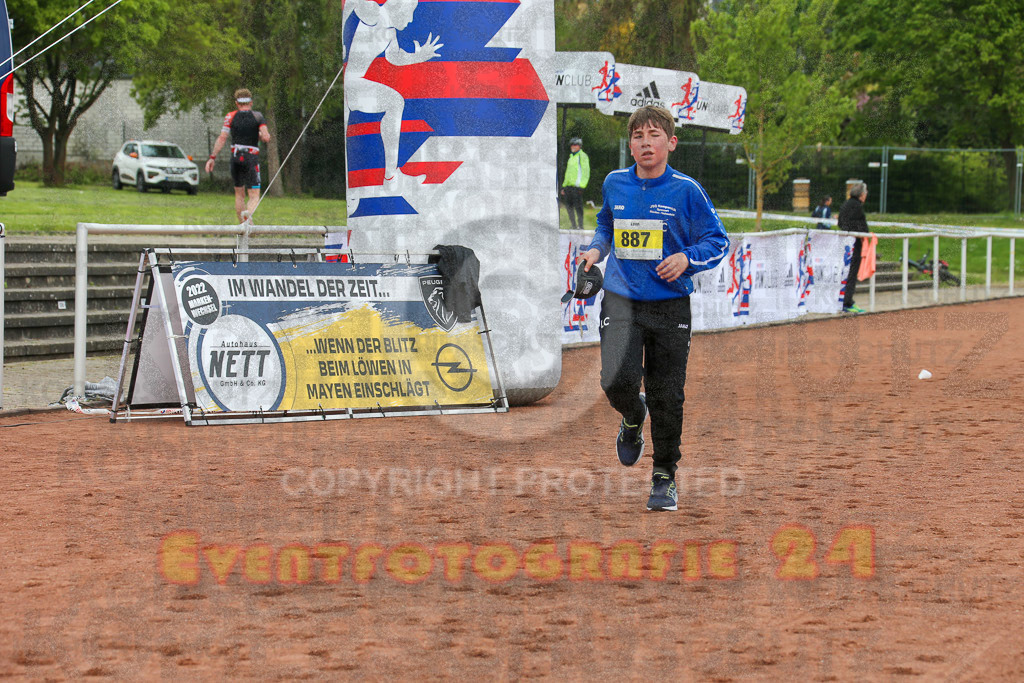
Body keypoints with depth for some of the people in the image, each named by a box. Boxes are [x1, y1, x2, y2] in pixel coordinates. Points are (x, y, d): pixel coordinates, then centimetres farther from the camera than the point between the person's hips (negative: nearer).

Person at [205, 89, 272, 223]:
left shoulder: (231, 116, 4)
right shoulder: (258, 116, 1)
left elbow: (222, 138, -4)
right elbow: (266, 137, -9)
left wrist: (212, 157, -1)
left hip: (235, 157, 2)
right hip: (252, 158, -2)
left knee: (239, 194, 17)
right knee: (254, 196, -5)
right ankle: (248, 213, -38)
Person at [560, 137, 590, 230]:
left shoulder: (582, 156, -4)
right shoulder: (571, 157, 22)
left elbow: (586, 172, -10)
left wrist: (581, 185, -18)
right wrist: (564, 186, 23)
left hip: (577, 186, -9)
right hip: (569, 186, 9)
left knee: (578, 206, -9)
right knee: (569, 206, 7)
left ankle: (580, 226, -6)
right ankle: (574, 226, 12)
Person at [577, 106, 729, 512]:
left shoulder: (685, 190, -4)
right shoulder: (614, 184, 5)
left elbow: (718, 241, 1)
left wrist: (687, 258, -16)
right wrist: (596, 250, 8)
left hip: (670, 306, -1)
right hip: (621, 301, 2)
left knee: (667, 396, 1)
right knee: (617, 381, -17)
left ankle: (664, 477, 18)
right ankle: (633, 418, 20)